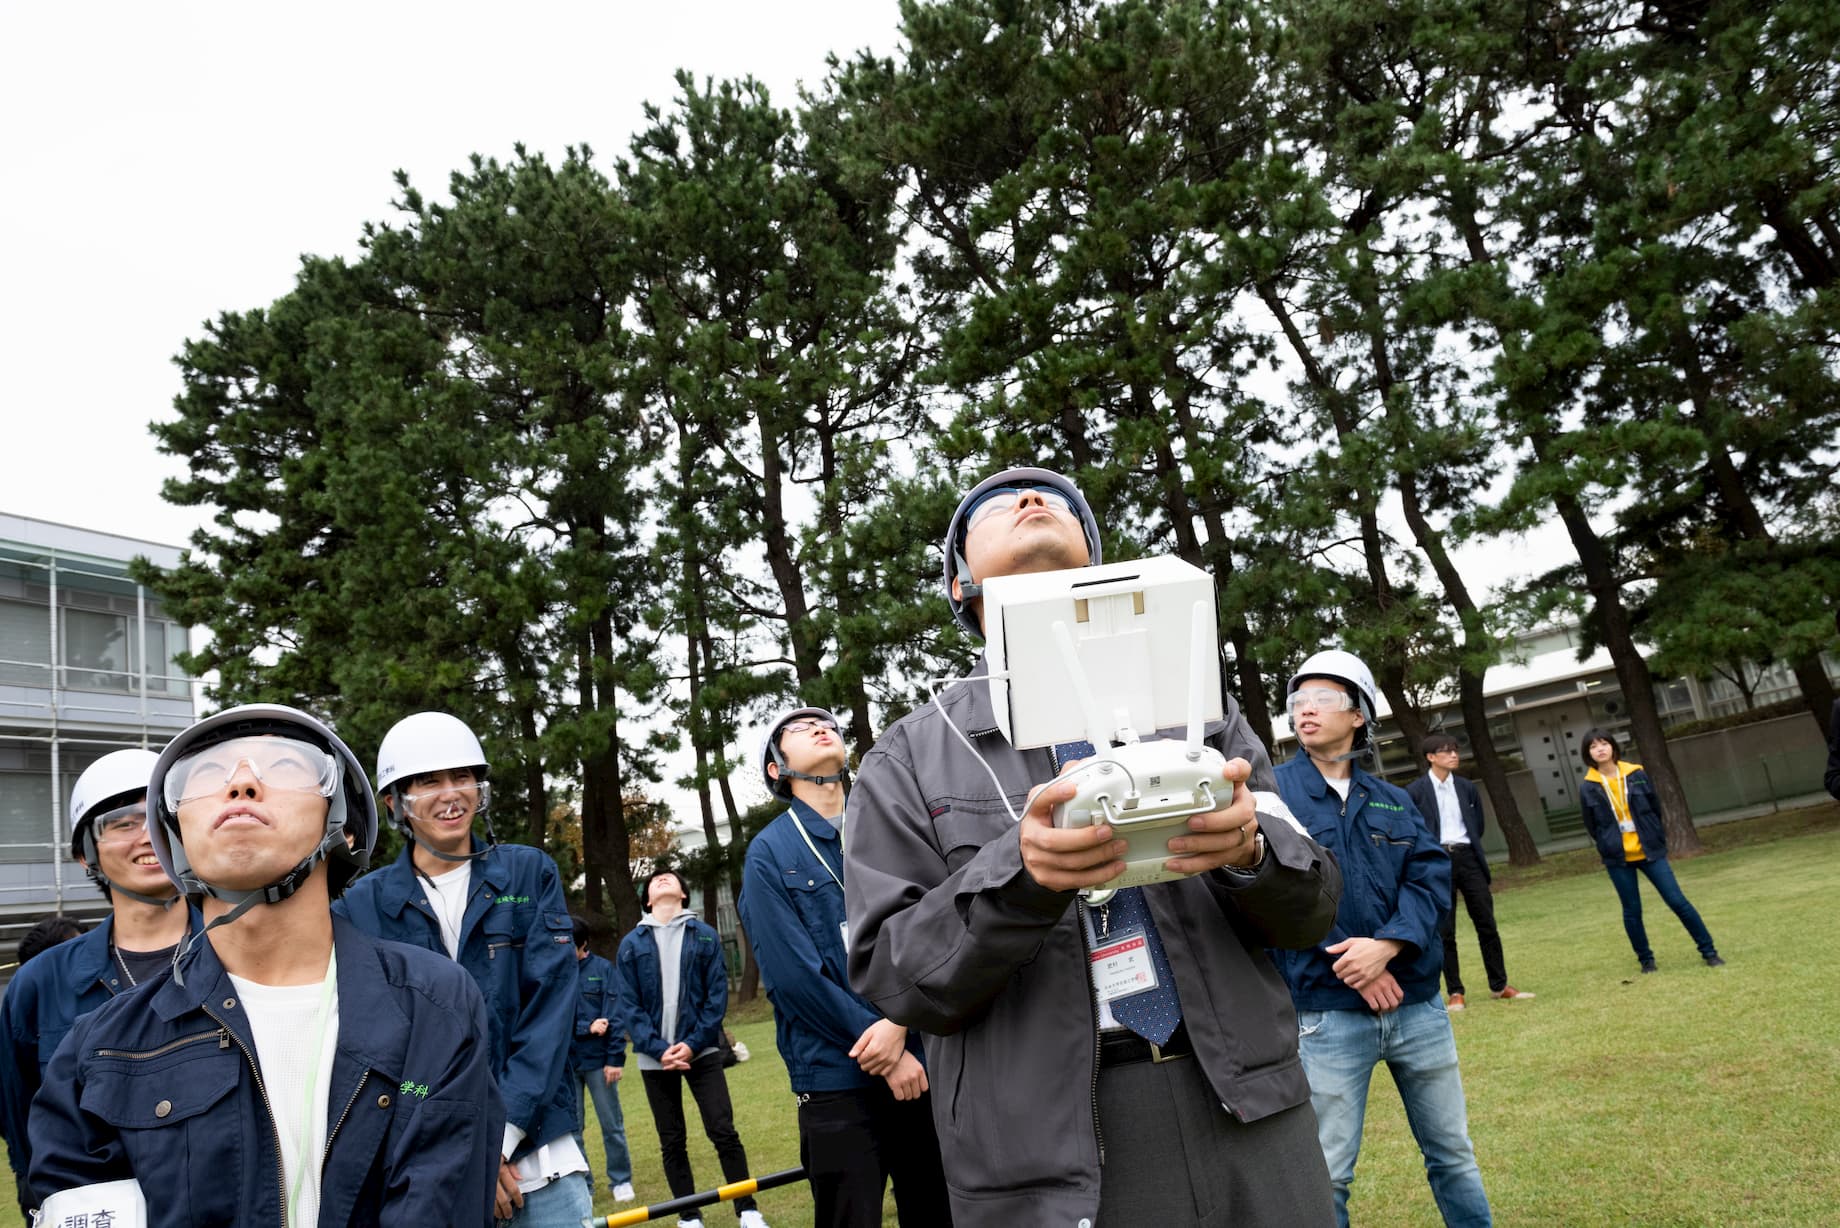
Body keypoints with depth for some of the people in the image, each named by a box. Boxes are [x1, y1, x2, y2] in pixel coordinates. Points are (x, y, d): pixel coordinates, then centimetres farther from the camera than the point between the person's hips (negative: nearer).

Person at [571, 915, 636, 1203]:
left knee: (612, 1125, 6)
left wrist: (615, 1058, -9)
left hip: (598, 1059, -1)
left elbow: (614, 1017, -5)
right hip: (564, 1061, 1)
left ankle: (621, 1180, 20)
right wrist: (586, 1027, -16)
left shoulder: (602, 969, -3)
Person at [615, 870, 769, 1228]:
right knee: (672, 1142, 9)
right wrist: (658, 1048, -13)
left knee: (723, 1131, -4)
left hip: (701, 1050, -1)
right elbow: (628, 1006, -1)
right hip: (655, 1056, 1)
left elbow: (718, 995, -2)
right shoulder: (631, 944, 3)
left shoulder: (705, 936, 2)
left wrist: (693, 1043, -13)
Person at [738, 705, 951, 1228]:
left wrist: (900, 1020, -15)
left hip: (920, 1060, 3)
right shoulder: (769, 853, -1)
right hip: (837, 1074, -3)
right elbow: (793, 973, -9)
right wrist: (885, 1051, -12)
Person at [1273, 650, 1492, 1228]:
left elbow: (1431, 876, 0)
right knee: (1328, 1178, 3)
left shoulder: (1392, 800, 10)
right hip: (1325, 1013, -4)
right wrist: (1351, 967, -15)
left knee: (1453, 1154, 17)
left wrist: (1387, 946, -18)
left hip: (1417, 1004, 4)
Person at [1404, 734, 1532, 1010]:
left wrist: (1470, 848, 13)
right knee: (1445, 931, 1)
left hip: (1467, 857, 4)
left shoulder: (1467, 788, 9)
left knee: (1487, 923, 6)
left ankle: (1499, 986, 19)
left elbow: (1479, 823, 20)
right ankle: (1455, 992, 8)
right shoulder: (1415, 791, -5)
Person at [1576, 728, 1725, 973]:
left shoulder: (1636, 775, -3)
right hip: (1618, 859, -1)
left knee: (1678, 900, 0)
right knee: (1632, 911, 6)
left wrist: (1655, 840, 6)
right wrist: (1609, 848, 2)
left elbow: (1655, 809, 7)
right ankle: (1646, 960, 21)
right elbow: (1592, 827, 3)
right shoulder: (1588, 788, -6)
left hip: (1649, 851, 1)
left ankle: (1708, 951, 12)